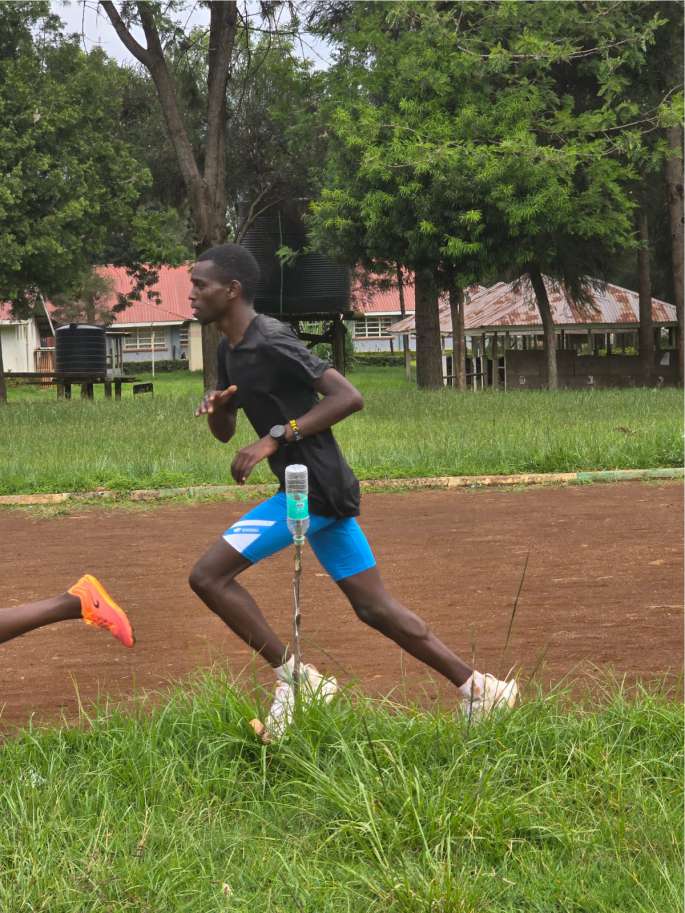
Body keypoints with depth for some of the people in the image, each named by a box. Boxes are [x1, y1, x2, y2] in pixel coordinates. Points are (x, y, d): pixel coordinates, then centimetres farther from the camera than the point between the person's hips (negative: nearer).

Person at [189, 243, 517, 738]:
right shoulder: (230, 350, 14)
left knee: (209, 574, -11)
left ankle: (295, 679, -6)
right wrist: (217, 405, -1)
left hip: (314, 489, -10)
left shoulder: (270, 343, -16)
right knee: (377, 608, 12)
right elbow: (225, 432, 22)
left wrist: (276, 437, -25)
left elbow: (349, 396, -23)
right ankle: (478, 687, 15)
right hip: (317, 491, 10)